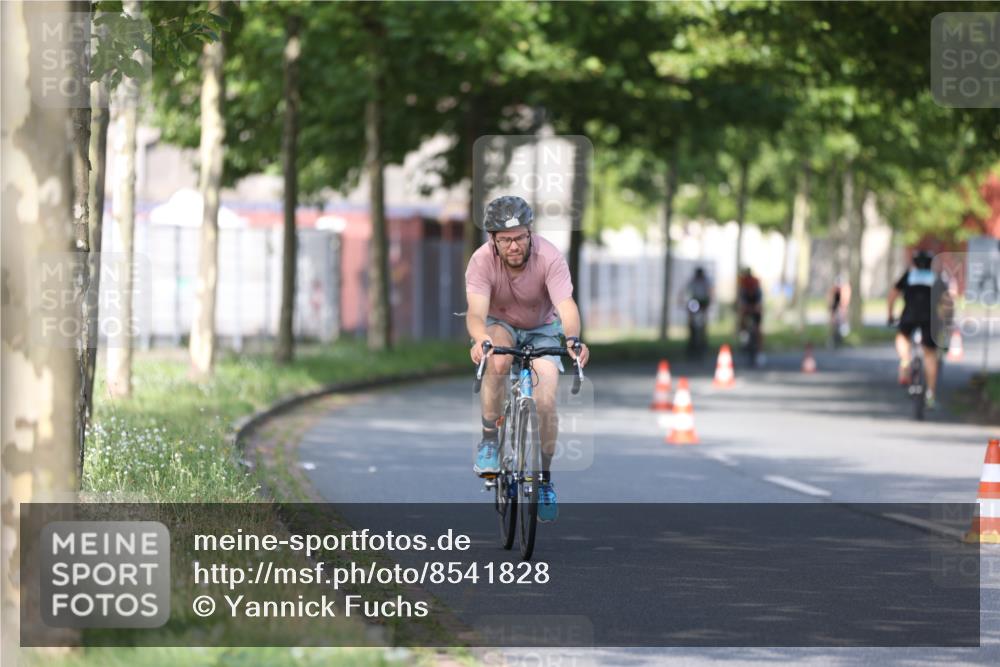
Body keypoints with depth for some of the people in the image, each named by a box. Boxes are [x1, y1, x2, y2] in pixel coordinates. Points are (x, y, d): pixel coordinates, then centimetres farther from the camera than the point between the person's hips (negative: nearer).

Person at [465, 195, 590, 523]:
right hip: (500, 326, 0)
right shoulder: (482, 261, -28)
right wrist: (480, 341, -61)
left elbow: (566, 306, -40)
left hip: (542, 329, 1)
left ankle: (544, 478, 7)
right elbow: (476, 311, -39)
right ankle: (489, 440, -18)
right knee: (498, 360, -36)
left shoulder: (550, 257, -29)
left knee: (545, 402, -16)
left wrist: (572, 339, -61)